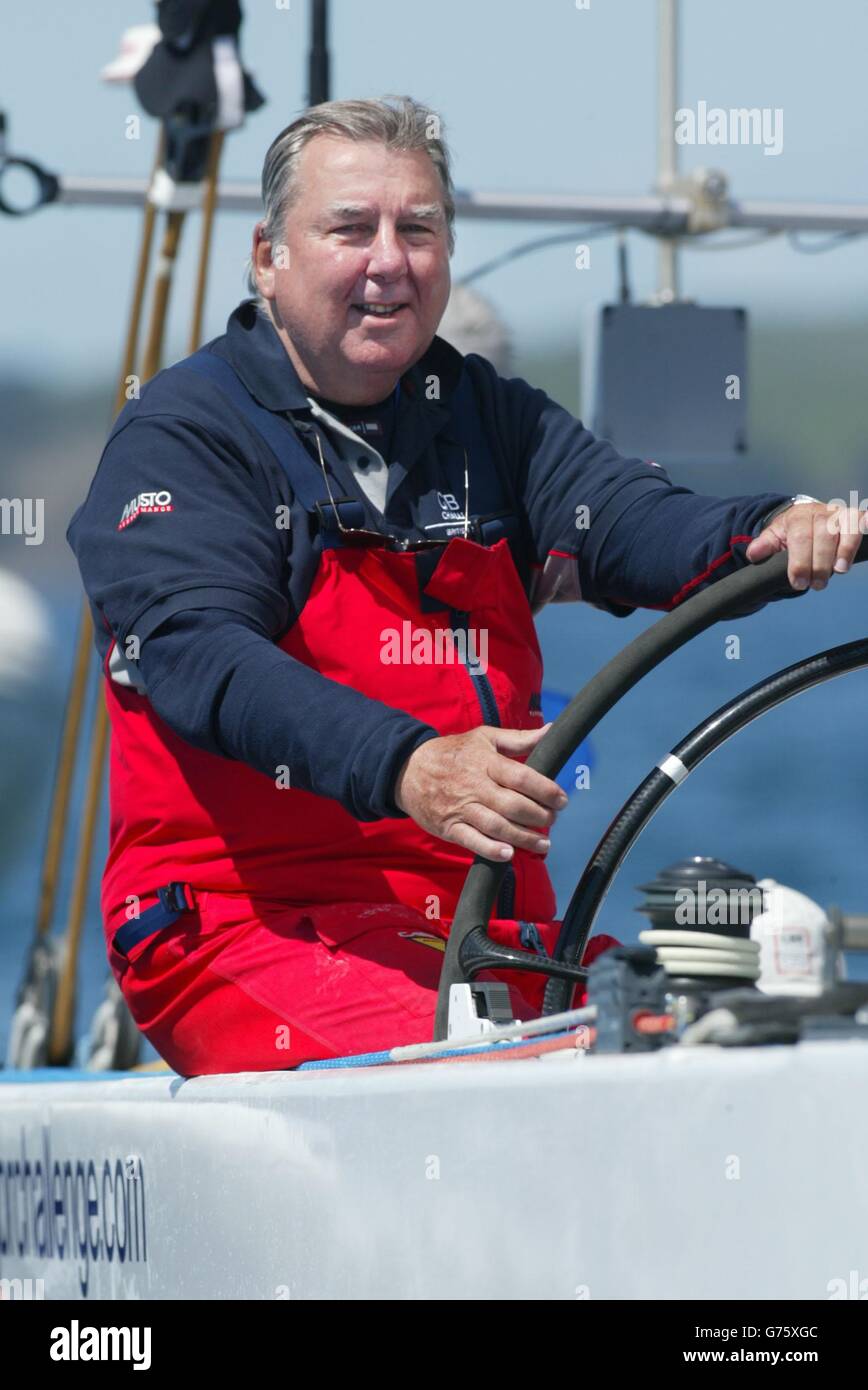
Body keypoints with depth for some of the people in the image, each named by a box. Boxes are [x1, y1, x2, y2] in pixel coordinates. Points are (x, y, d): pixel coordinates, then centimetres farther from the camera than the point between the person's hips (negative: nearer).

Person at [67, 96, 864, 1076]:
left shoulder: (487, 417, 18)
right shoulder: (185, 433, -1)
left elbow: (628, 518, -1)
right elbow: (200, 654, -18)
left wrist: (771, 535, -25)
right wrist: (407, 767, -35)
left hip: (493, 933, 6)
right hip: (255, 919, -6)